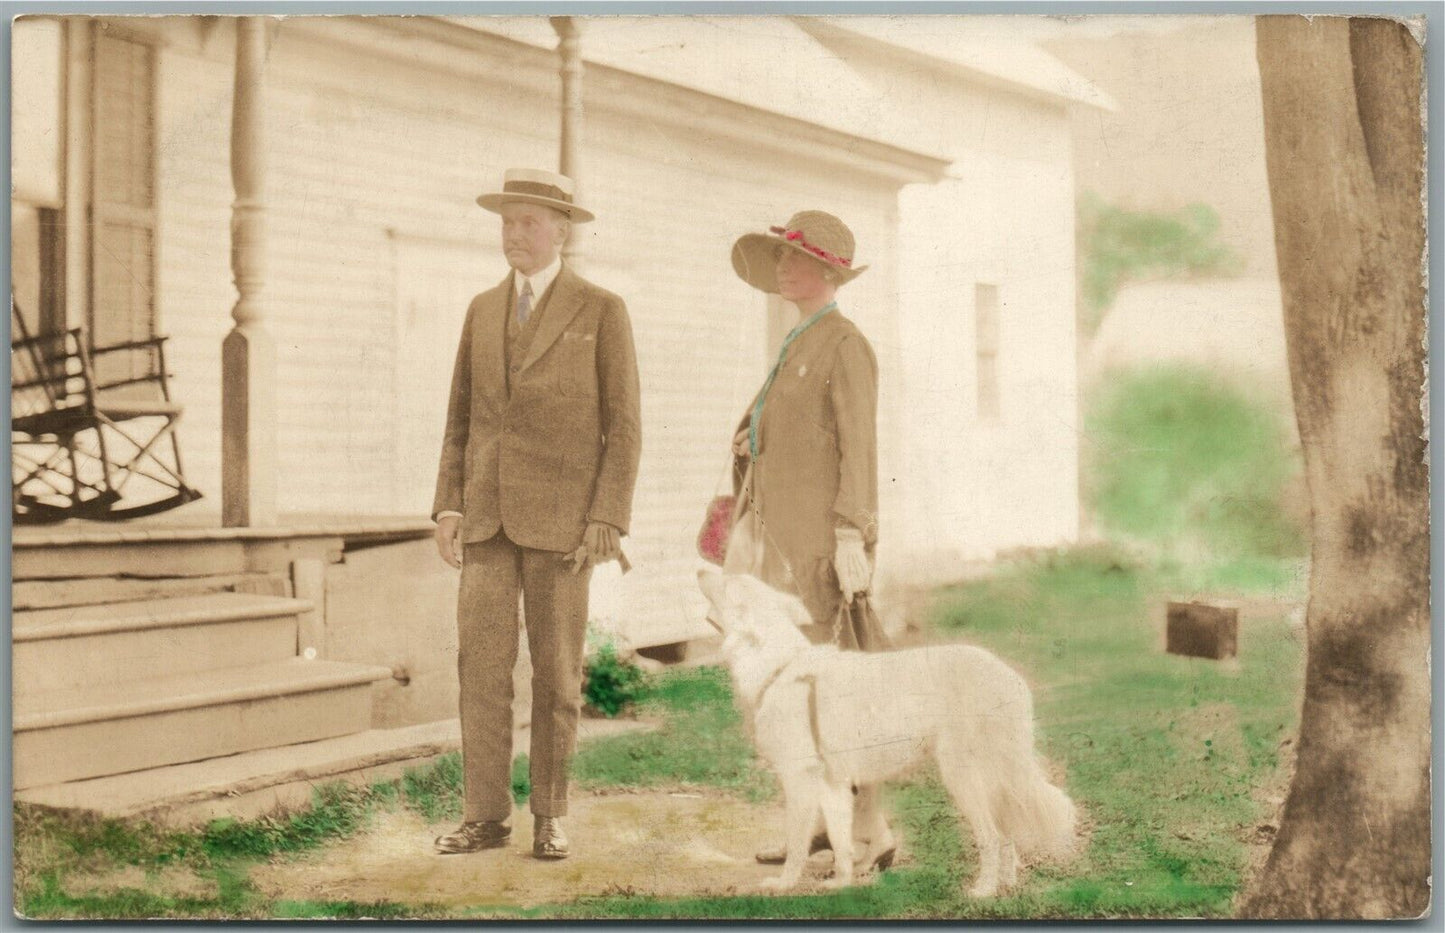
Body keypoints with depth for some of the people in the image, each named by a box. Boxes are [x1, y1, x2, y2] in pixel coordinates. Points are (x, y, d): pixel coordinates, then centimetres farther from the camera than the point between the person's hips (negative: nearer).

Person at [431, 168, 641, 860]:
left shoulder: (603, 311, -2)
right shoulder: (483, 310, 12)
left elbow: (624, 428, -5)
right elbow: (461, 418, 13)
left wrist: (607, 522, -13)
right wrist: (448, 507, 2)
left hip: (561, 517, -4)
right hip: (488, 517, 4)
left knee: (556, 673, 1)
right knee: (480, 666, -2)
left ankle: (549, 817, 13)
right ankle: (485, 816, 5)